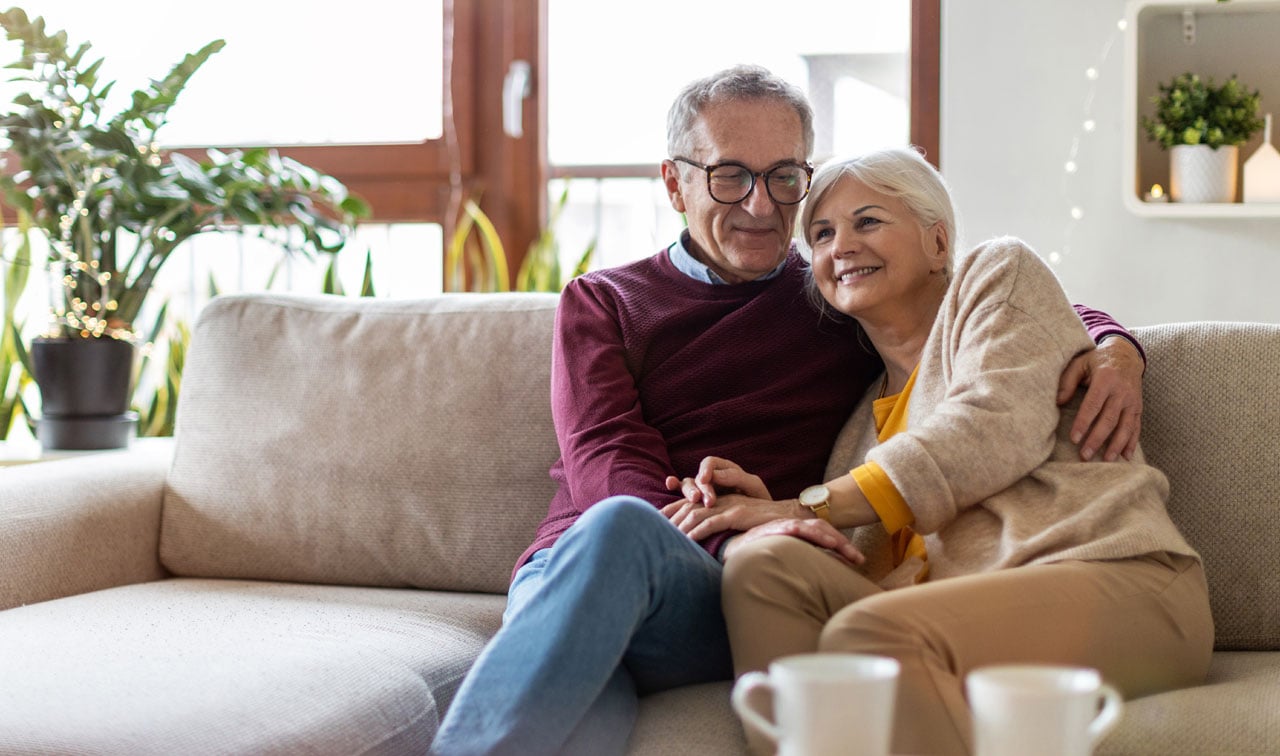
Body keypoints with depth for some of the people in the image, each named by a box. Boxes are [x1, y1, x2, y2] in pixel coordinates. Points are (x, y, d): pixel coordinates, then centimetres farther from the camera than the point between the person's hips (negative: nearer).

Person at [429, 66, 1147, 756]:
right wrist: (741, 538, -18)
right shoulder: (603, 301, 20)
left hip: (744, 604, 0)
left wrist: (1114, 348, 1)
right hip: (567, 569, 1)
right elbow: (607, 463, 3)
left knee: (620, 529, -38)